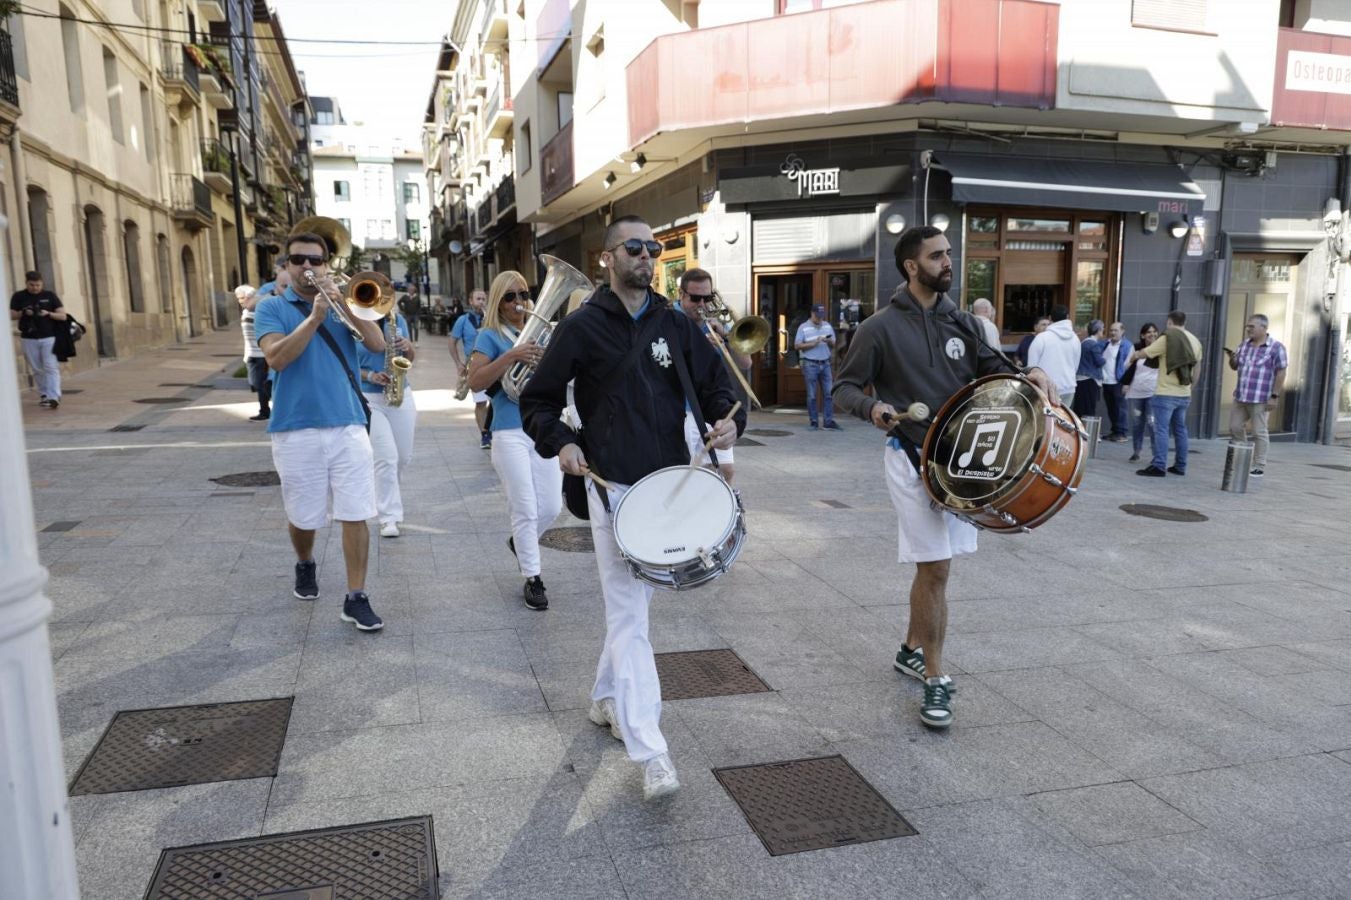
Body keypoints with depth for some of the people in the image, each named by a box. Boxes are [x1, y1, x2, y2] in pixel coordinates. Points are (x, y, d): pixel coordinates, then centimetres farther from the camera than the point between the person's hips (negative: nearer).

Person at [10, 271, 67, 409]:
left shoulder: (50, 296, 2)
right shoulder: (18, 297, 5)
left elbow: (63, 316, -1)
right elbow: (12, 316, 6)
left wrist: (48, 313, -18)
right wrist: (23, 313, -13)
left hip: (49, 337, -2)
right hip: (28, 339, 2)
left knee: (51, 367, -10)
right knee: (37, 370, 7)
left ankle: (54, 397, -17)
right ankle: (43, 395, 17)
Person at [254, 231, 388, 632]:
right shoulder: (272, 307, 3)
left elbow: (377, 344, -5)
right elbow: (276, 358, -14)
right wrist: (314, 318, -21)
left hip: (348, 426, 1)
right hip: (296, 430, -1)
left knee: (355, 515, -3)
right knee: (303, 517, 12)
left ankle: (356, 598, 4)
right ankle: (305, 566, 42)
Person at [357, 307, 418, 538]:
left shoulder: (398, 320, 6)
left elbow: (411, 358, 13)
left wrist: (408, 347, -9)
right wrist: (370, 376, -19)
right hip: (369, 398, -5)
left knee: (403, 456, 11)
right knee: (386, 458, -12)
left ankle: (387, 495, 38)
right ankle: (389, 517, -5)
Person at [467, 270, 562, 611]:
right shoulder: (491, 336, 0)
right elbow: (475, 381, -13)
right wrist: (511, 356, -23)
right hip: (511, 432, -5)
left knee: (551, 508, 8)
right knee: (526, 510, -4)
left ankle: (521, 543, 37)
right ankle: (532, 579, 10)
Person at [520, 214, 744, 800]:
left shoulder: (676, 324, 8)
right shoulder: (582, 327, -2)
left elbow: (715, 383, 10)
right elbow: (537, 401, 5)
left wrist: (728, 419, -12)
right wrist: (559, 443, -13)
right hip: (613, 486, -5)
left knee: (634, 601, 18)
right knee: (629, 615, -7)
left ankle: (606, 697, 39)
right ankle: (650, 753, -6)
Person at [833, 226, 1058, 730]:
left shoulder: (961, 321, 8)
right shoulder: (880, 328, -8)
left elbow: (991, 367, 15)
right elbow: (845, 388, -4)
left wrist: (1028, 375, -6)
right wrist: (873, 407, -25)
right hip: (912, 458, -6)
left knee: (932, 565, 16)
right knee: (935, 567, -8)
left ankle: (912, 650, 35)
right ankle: (935, 679, 4)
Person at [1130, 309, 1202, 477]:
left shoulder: (1167, 338, -10)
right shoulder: (1195, 341, 11)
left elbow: (1145, 353, -6)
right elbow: (1196, 367, 19)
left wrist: (1134, 355, 14)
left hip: (1166, 393, -7)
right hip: (1184, 394, 7)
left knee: (1161, 430, -7)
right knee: (1180, 429, 14)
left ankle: (1158, 466, -11)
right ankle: (1180, 466, 18)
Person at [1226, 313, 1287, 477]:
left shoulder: (1276, 347, -8)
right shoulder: (1244, 344, 11)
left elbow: (1281, 373, -10)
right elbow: (1235, 367, 19)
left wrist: (1274, 396, -15)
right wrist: (1232, 358, -5)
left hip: (1260, 399, -7)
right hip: (1240, 396, 7)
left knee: (1259, 432, -1)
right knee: (1235, 428, 9)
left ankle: (1259, 467, 6)